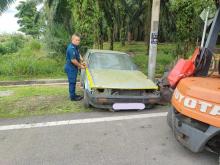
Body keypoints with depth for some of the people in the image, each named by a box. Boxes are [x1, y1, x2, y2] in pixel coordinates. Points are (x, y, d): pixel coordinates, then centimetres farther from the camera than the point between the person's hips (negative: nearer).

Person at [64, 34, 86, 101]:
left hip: (73, 67, 10)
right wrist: (80, 66, -15)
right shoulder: (71, 48, -22)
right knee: (72, 82, -1)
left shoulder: (75, 47, 10)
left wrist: (80, 64, 12)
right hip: (70, 68, -10)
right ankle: (72, 97, 10)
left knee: (73, 82, 17)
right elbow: (73, 60, -26)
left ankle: (73, 95, 28)